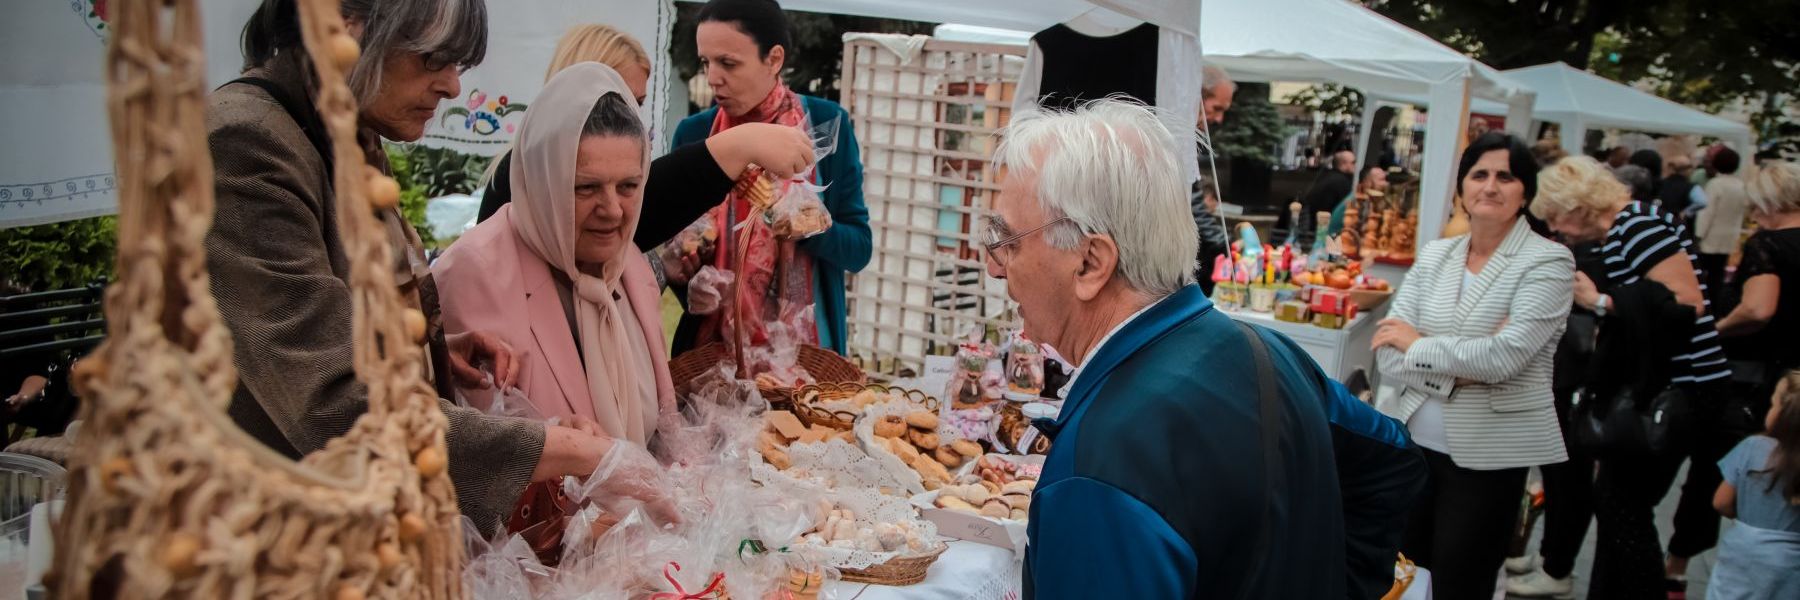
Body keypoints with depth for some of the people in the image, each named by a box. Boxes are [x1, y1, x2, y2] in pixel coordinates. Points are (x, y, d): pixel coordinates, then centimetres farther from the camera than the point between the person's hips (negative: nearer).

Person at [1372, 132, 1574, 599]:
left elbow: (1505, 356, -21)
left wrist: (1418, 344, -9)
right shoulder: (1434, 255, 5)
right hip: (1408, 440, 4)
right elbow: (1387, 349, -3)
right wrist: (1456, 372, -18)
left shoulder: (1548, 261, -8)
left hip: (1487, 456, -4)